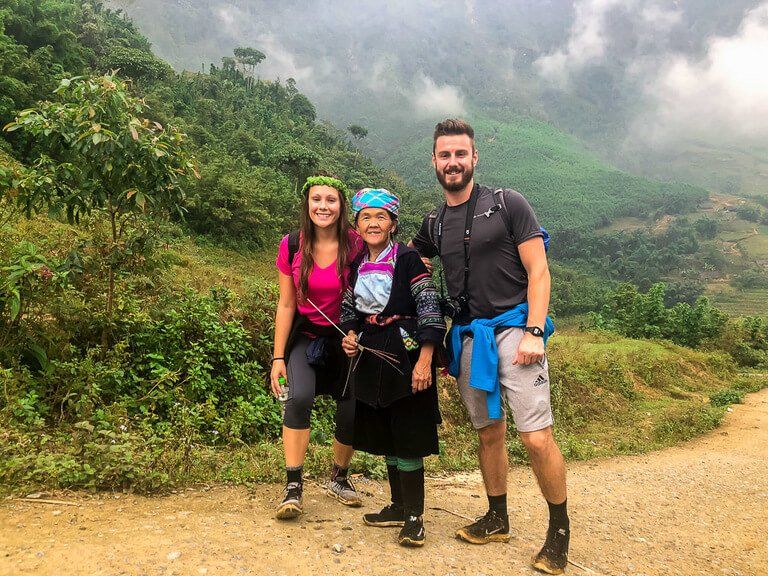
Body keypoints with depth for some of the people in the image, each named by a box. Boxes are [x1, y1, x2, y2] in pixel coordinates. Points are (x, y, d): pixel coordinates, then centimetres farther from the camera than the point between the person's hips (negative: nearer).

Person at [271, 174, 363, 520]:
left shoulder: (356, 245, -12)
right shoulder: (292, 247, -7)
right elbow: (286, 304, -3)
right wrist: (278, 357, -4)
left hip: (345, 338, 0)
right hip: (305, 337, 0)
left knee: (351, 414, 3)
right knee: (299, 397, -24)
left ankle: (338, 478, 31)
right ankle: (293, 487, -12)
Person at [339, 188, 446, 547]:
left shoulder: (408, 259, -9)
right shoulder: (356, 265, 9)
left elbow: (430, 310, -14)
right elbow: (349, 309, 19)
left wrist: (424, 361, -21)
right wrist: (350, 336, -2)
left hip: (406, 353, -6)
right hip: (371, 355, 7)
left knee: (407, 435, -2)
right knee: (384, 434, 14)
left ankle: (414, 517, 11)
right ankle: (398, 506, 29)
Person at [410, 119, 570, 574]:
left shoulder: (507, 204, -1)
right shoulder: (433, 224, 12)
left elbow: (538, 271, -5)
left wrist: (533, 332, -14)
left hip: (513, 328, -4)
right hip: (467, 337, 5)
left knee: (537, 437, -9)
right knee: (489, 433, 14)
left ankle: (560, 530, 11)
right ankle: (498, 520, 31)